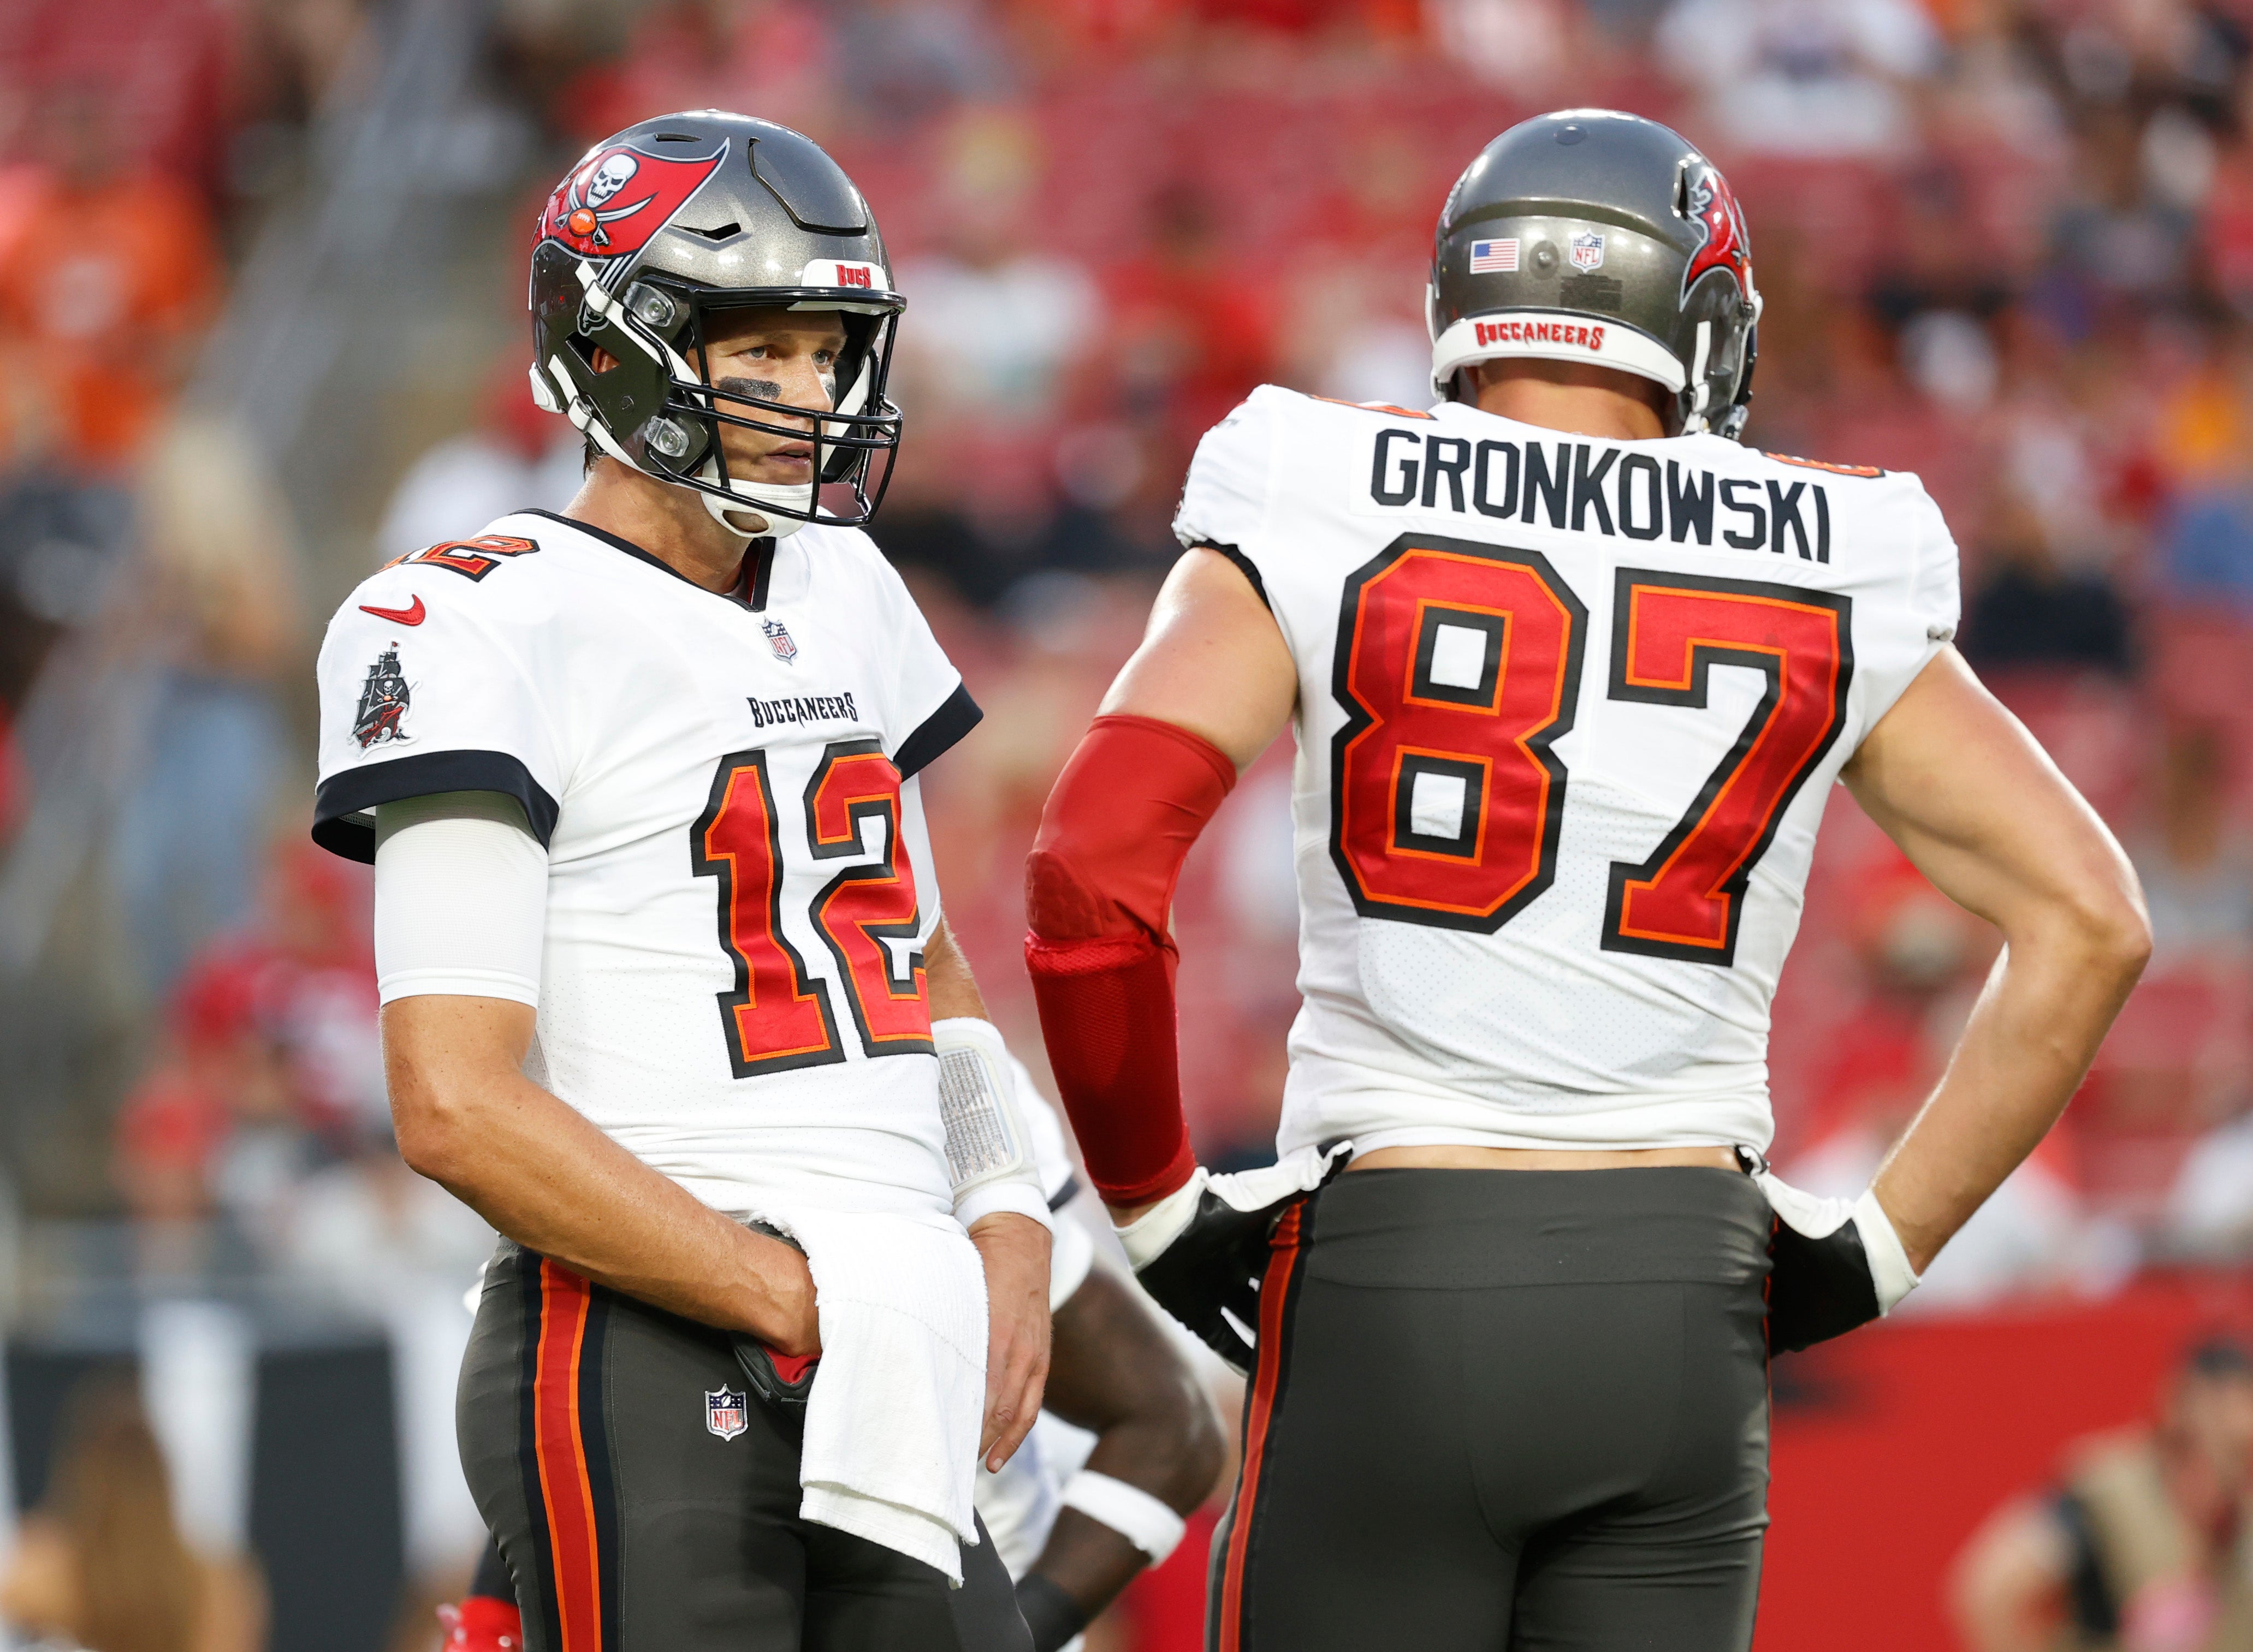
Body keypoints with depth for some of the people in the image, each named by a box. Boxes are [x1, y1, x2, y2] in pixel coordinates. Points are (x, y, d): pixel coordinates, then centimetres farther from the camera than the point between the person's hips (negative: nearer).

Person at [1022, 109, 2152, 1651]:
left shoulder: (1327, 528, 0)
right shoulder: (1826, 587, 6)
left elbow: (1093, 875, -11)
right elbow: (2088, 921, 4)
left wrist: (1154, 1205, 2)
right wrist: (1883, 1247, 11)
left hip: (1394, 1289, -2)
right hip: (1684, 1293, 2)